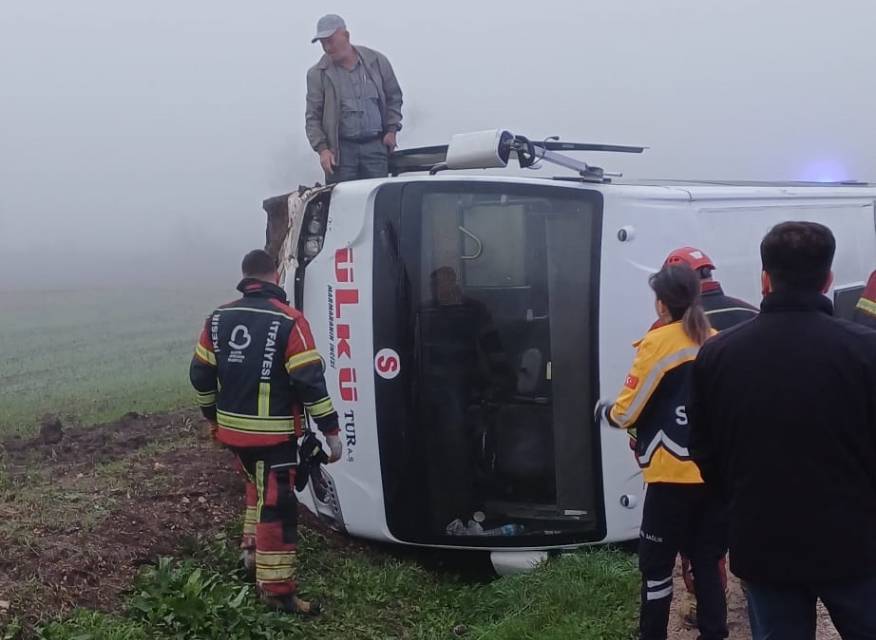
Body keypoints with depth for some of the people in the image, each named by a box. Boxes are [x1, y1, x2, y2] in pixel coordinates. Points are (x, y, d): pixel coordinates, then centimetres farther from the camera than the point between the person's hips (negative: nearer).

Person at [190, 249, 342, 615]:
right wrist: (330, 431, -10)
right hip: (273, 433, -6)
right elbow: (310, 381, -16)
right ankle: (276, 590, 2)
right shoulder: (289, 321, -13)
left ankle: (253, 551, 36)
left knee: (258, 488, 29)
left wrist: (214, 416, 24)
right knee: (276, 507, -1)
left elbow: (200, 375, 10)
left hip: (232, 429, 6)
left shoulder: (219, 318, 5)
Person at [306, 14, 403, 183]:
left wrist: (391, 130, 5)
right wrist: (322, 149, -10)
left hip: (376, 145, 1)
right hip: (341, 148, -1)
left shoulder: (377, 61, 5)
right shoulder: (317, 74, 0)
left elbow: (394, 97, 15)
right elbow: (313, 117, 1)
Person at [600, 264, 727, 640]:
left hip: (674, 475, -5)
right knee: (707, 561, 13)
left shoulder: (658, 343, -9)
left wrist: (604, 411, 14)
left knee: (656, 565, 6)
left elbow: (626, 413, -8)